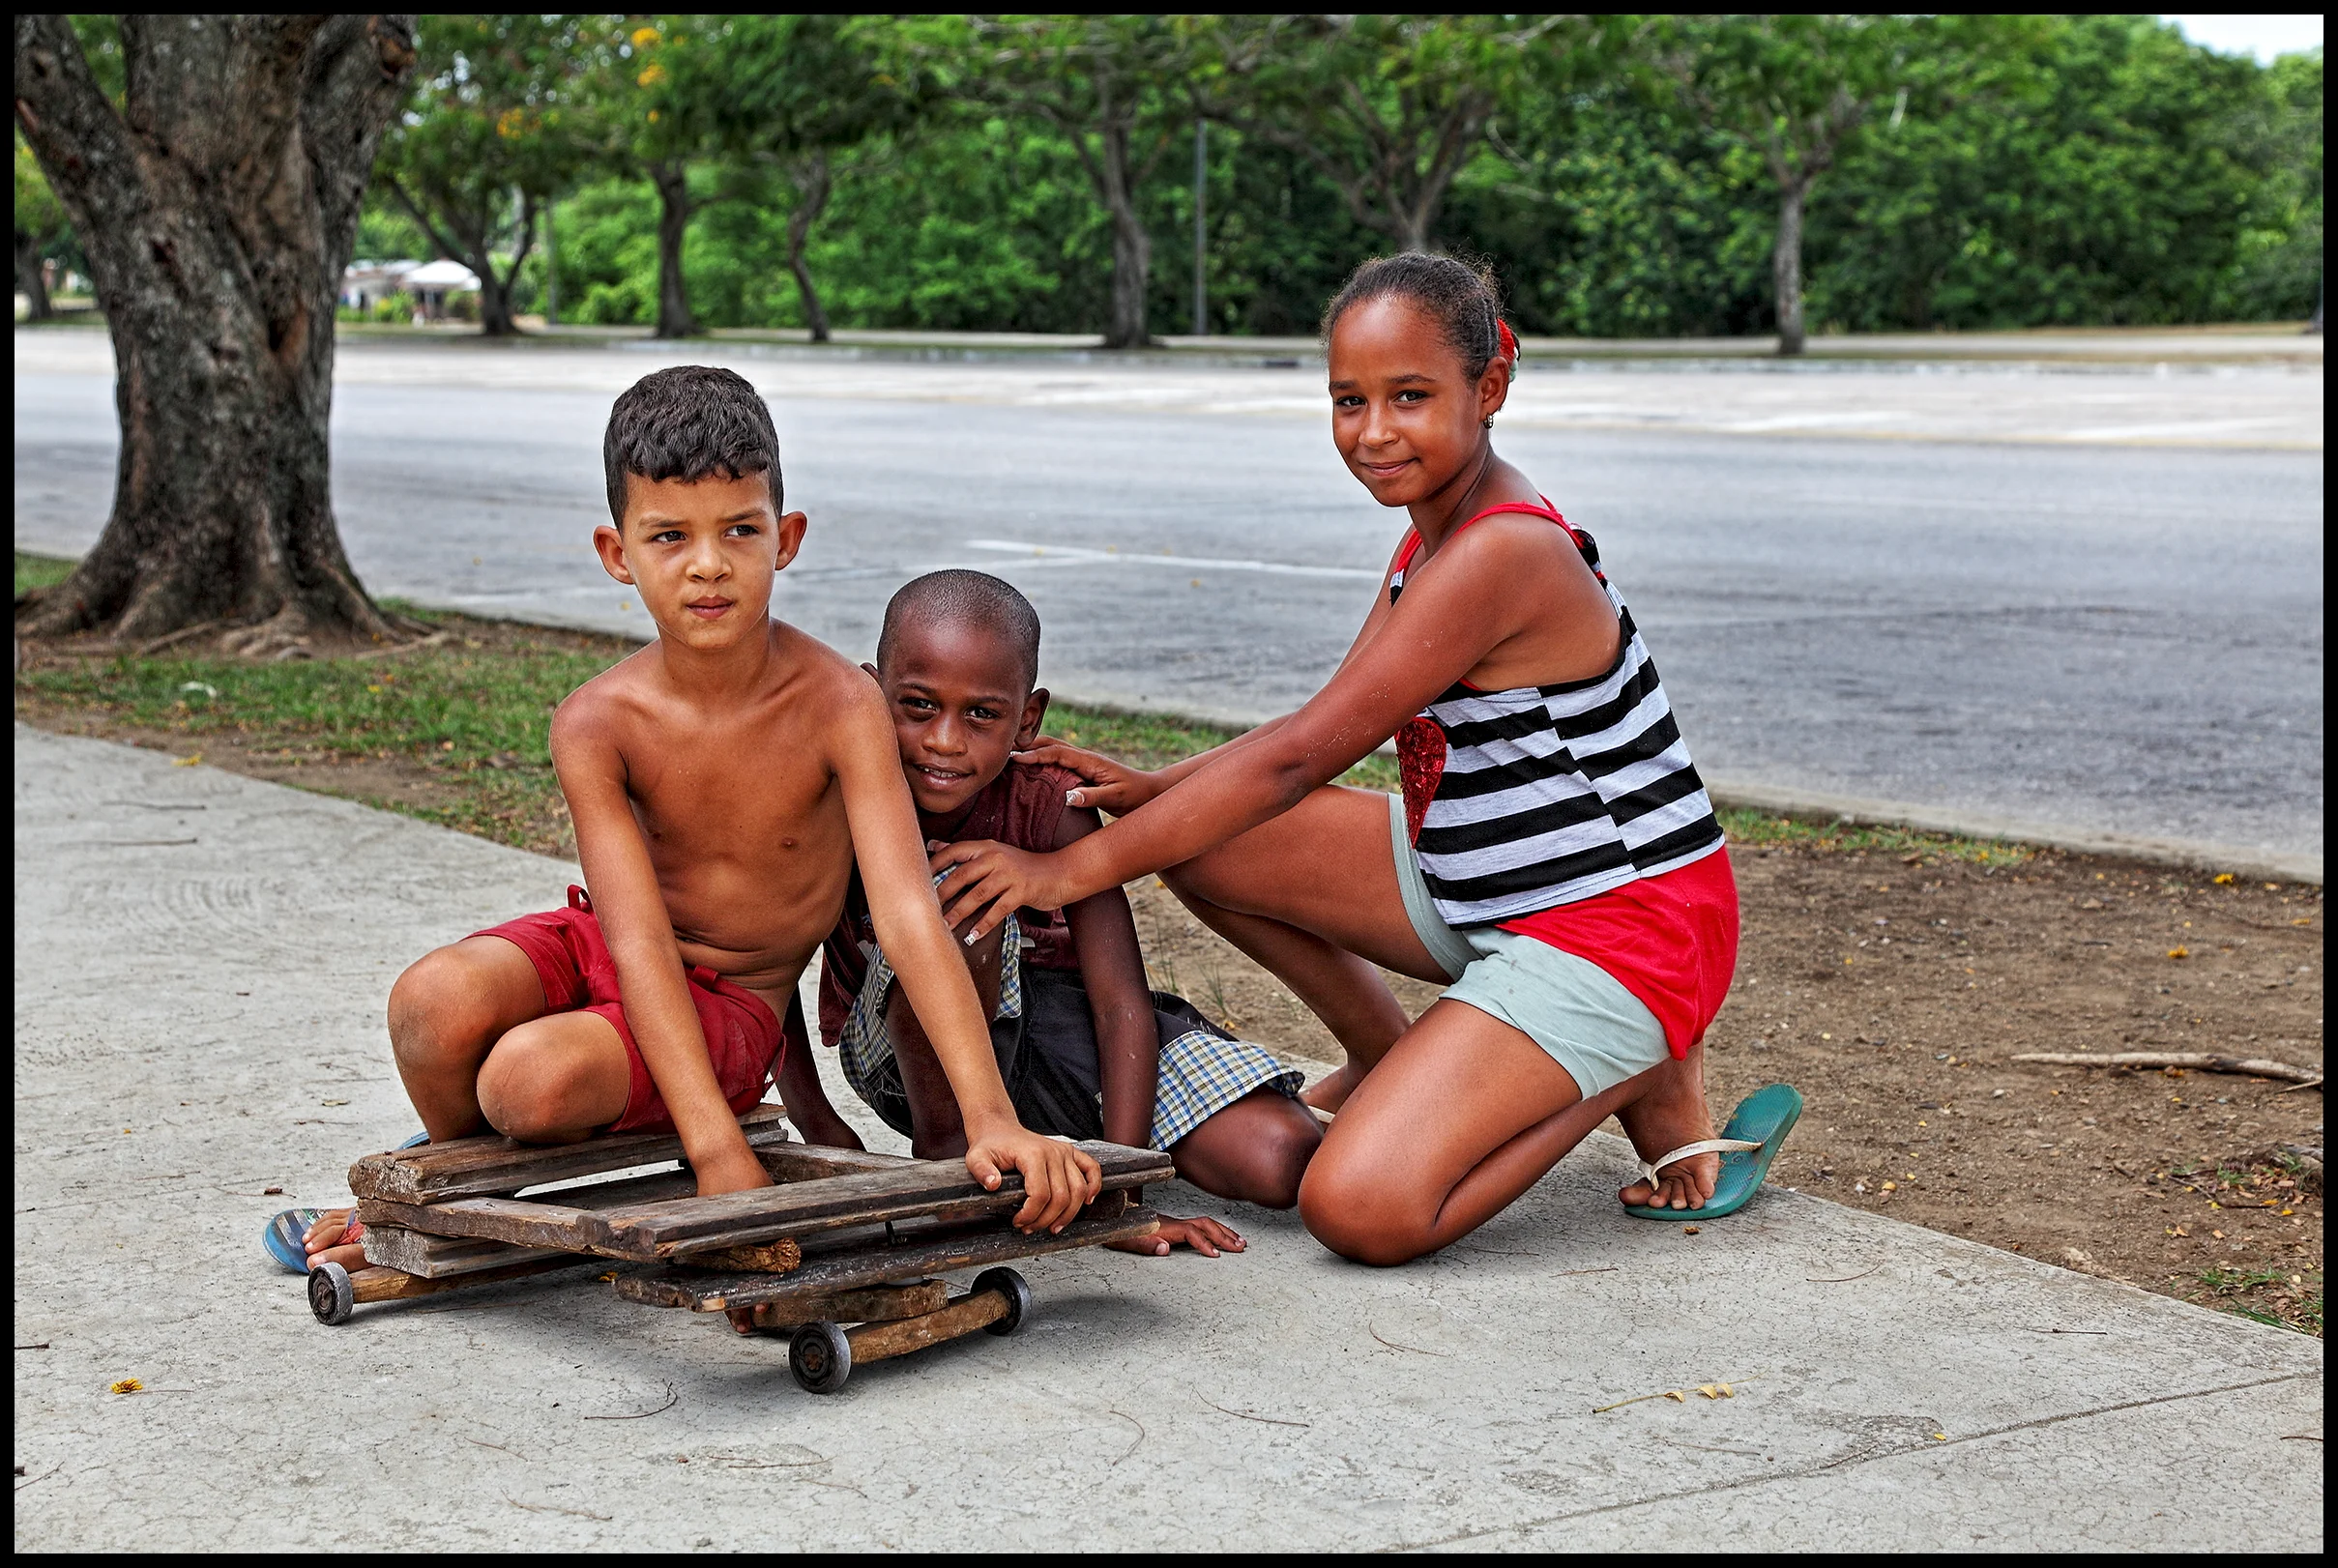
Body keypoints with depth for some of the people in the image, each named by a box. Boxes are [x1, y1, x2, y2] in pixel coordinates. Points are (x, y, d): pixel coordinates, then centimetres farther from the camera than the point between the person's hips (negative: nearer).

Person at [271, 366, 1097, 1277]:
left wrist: (992, 1120, -40)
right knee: (434, 1003, -29)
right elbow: (640, 938, -25)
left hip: (733, 1002, -2)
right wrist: (717, 1150, -36)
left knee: (535, 1079, -33)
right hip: (601, 953, 2)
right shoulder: (597, 723, -17)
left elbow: (910, 918, -28)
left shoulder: (836, 704, -21)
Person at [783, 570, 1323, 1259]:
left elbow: (1123, 1002, -23)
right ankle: (943, 1144, -16)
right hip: (906, 1054, -2)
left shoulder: (1054, 809, -21)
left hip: (1053, 1019, 2)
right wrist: (816, 1123, -19)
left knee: (1283, 1159, -18)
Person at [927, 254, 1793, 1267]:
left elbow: (1298, 760, -23)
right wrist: (1148, 788, -3)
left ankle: (1643, 1079, 0)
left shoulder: (1498, 554, -24)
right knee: (1195, 838, 0)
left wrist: (1073, 870, -18)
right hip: (1487, 899, 9)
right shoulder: (1436, 532, 7)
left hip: (1620, 929, -9)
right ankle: (1393, 1065, 19)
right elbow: (1329, 731, 12)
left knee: (1360, 1209, -23)